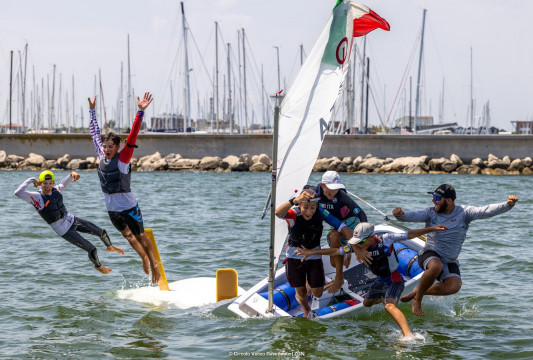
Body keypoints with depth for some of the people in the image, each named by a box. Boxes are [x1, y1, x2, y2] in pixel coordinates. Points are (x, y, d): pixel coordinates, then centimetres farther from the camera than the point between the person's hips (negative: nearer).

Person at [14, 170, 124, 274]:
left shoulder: (56, 190, -8)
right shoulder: (37, 198, -24)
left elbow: (64, 183, 12)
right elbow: (18, 193, -37)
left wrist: (72, 174, -9)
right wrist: (31, 180, -31)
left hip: (71, 220, 6)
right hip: (64, 231, -6)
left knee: (102, 232, 16)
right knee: (91, 249, -4)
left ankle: (110, 247, 49)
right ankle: (98, 266, 28)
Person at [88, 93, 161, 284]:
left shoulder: (123, 158, -17)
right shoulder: (102, 156, -3)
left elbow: (132, 136, -27)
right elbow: (95, 134, 9)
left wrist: (140, 112, -36)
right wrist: (92, 111, 15)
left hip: (128, 207, -5)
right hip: (111, 208, 5)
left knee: (140, 236, 6)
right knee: (128, 235, 18)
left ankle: (154, 263, 18)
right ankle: (144, 258, 37)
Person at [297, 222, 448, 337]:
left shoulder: (386, 239, -24)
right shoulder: (357, 246, -12)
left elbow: (410, 234, -17)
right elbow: (335, 251, -5)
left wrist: (432, 229, -19)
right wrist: (311, 252, -7)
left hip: (394, 280, -7)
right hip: (380, 281, 7)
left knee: (390, 306, -30)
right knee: (367, 303, 26)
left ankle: (409, 335, -46)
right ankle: (382, 298, 60)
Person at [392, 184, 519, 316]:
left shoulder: (464, 212, -6)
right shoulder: (431, 213, -1)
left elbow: (487, 211, -16)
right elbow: (412, 216, -15)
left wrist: (507, 205, -32)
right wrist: (400, 215, -39)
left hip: (449, 261, 2)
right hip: (429, 254, -1)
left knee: (454, 286, -25)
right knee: (436, 266, -38)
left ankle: (418, 291, -2)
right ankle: (417, 300, -18)